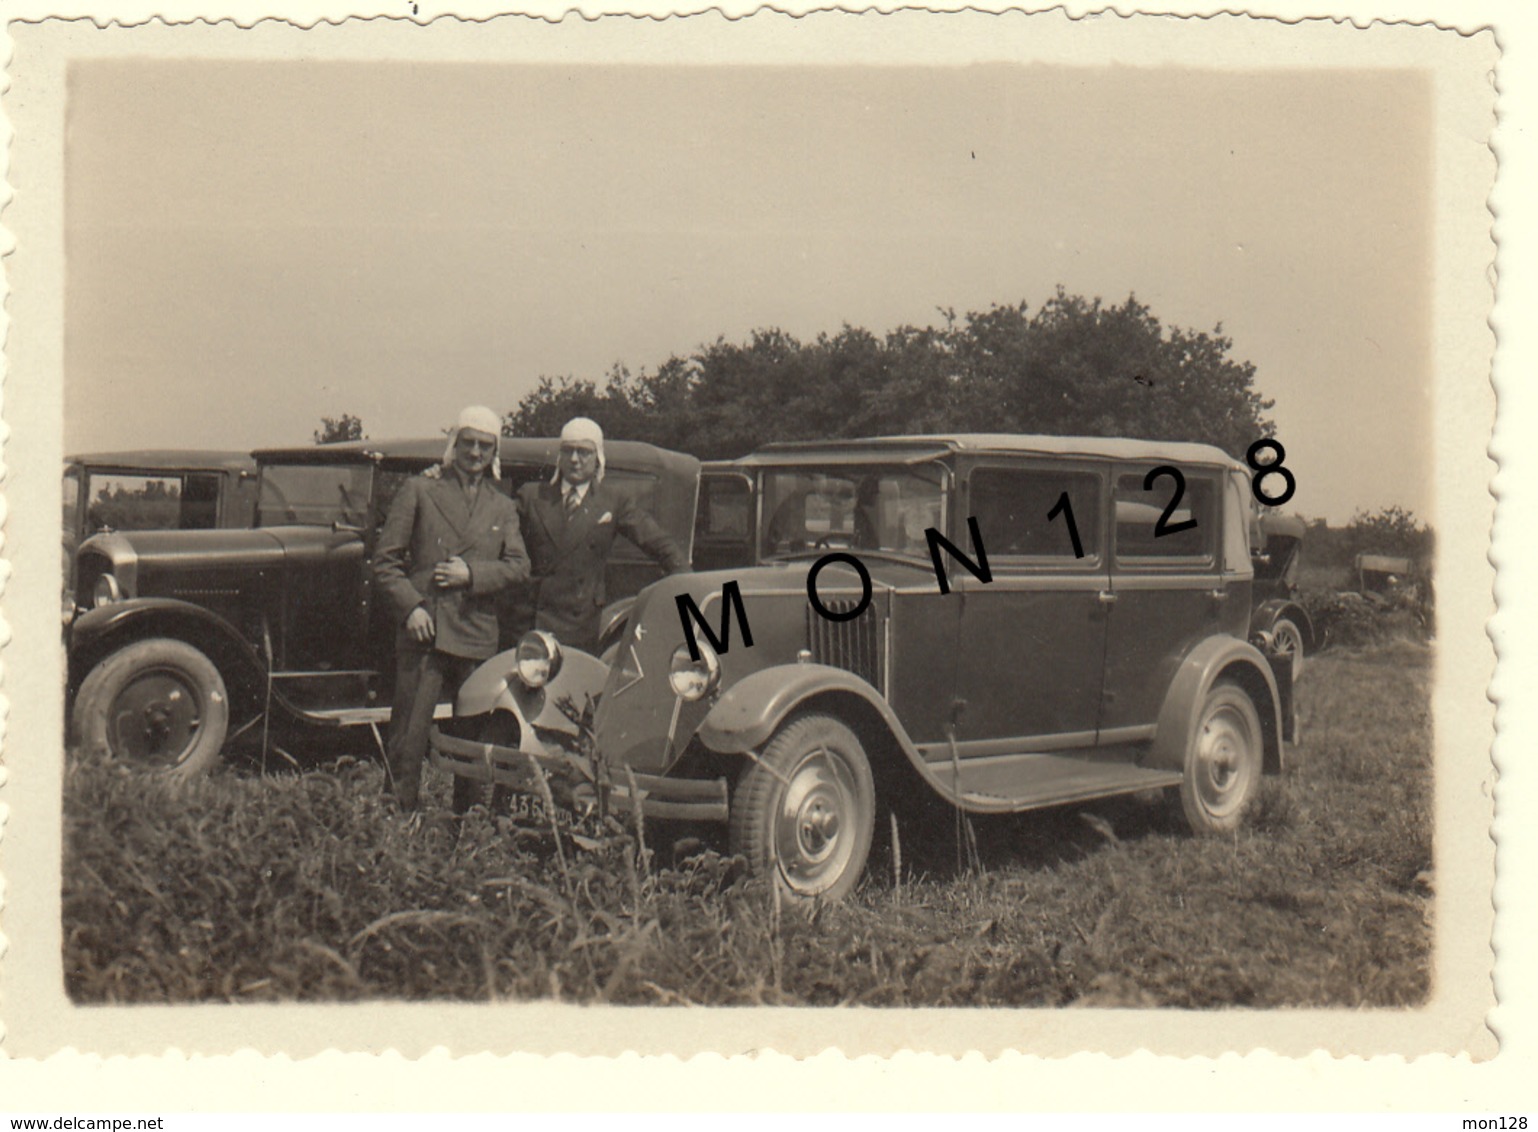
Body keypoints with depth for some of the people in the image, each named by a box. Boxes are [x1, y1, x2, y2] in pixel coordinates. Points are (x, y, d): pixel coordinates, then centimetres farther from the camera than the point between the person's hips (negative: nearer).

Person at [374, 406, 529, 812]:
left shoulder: (503, 508, 18)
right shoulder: (418, 491, 8)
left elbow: (519, 565, 6)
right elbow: (385, 558, 4)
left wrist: (472, 573, -10)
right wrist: (409, 606, -9)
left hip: (478, 635, 3)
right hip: (423, 630, -3)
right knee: (408, 738, -5)